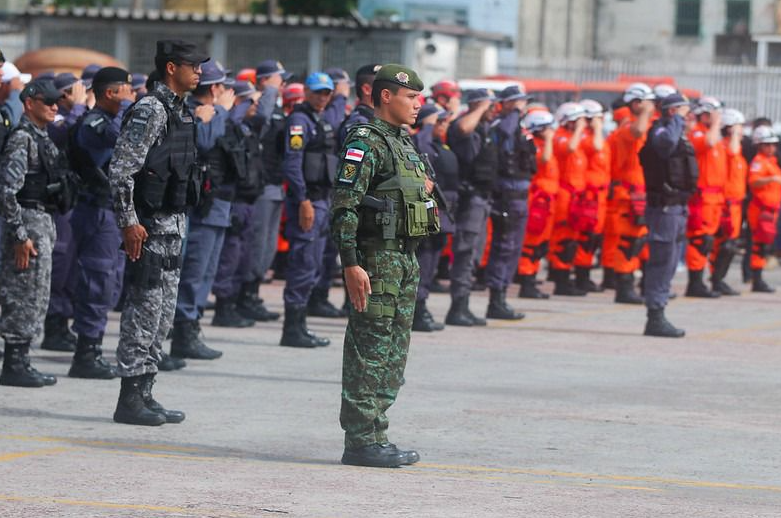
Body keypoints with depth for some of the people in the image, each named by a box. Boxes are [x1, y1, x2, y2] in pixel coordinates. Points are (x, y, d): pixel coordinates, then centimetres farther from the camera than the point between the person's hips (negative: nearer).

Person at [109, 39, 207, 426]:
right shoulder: (149, 111, -14)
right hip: (150, 225, -10)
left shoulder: (181, 112, 15)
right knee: (145, 308, -7)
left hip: (173, 223, 10)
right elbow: (120, 170, -18)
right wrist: (129, 222, -21)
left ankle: (144, 393, 16)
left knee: (163, 313, 11)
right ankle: (130, 399, -4)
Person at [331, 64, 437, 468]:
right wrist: (351, 264, -24)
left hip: (405, 258, 10)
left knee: (394, 355, 11)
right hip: (375, 258, -10)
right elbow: (344, 206, -18)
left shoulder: (404, 143, 18)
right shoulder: (365, 143, -12)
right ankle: (361, 442, -6)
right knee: (370, 350, -8)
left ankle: (375, 436, 16)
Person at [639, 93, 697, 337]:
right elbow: (667, 141, -38)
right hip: (664, 206, -10)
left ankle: (657, 317, 18)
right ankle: (655, 319, -8)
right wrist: (677, 119, -21)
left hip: (677, 206, 10)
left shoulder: (679, 134, 19)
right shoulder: (659, 132, -12)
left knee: (668, 264, 13)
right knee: (662, 262, -9)